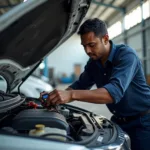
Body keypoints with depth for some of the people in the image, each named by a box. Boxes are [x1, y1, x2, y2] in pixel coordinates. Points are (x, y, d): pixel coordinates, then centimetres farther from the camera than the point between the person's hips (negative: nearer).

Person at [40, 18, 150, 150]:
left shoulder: (126, 54, -25)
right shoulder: (93, 63, -1)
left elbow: (115, 92, -39)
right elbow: (80, 85, 8)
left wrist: (71, 95, -46)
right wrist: (58, 96, -13)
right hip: (119, 120, 6)